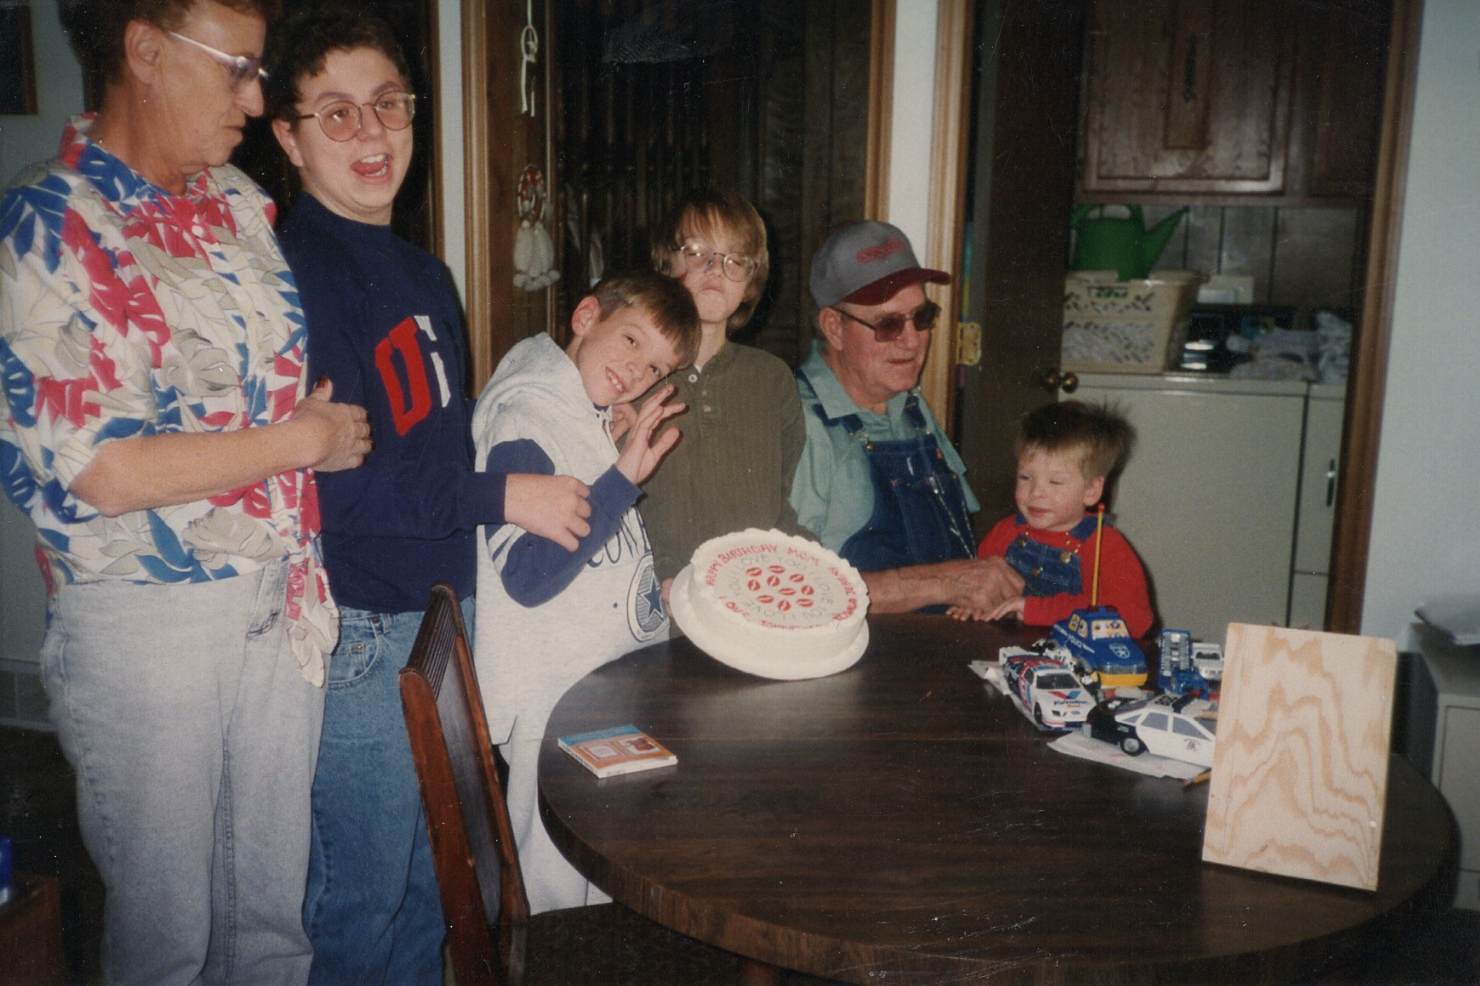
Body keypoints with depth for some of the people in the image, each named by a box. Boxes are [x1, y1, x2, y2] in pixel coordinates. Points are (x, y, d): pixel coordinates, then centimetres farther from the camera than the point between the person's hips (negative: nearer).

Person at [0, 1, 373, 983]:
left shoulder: (241, 203, 7)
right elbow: (102, 472, -20)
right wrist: (308, 439, -13)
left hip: (281, 600, 6)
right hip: (145, 618, -6)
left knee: (275, 906, 19)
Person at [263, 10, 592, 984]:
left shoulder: (426, 272, 14)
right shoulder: (288, 273, -15)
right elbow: (323, 477, -23)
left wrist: (580, 471, 10)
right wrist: (502, 496, -18)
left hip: (449, 602, 8)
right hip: (360, 625, -8)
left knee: (435, 870, 20)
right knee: (365, 887, 6)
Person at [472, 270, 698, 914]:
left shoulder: (599, 421, 10)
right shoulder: (522, 425, -16)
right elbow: (528, 577, -26)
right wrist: (623, 478, -27)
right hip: (555, 700, -8)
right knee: (559, 892, 3)